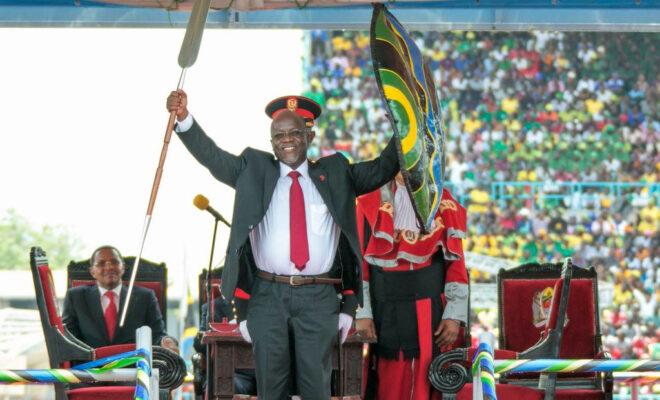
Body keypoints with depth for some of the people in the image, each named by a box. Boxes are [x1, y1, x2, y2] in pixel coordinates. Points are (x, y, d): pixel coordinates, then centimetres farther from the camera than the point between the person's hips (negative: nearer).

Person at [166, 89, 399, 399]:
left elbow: (383, 169, 10)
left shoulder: (334, 173, 11)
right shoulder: (254, 170, 9)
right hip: (267, 295, 0)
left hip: (319, 297, 0)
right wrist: (184, 118, -11)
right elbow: (212, 156, 2)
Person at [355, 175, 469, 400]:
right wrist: (362, 313, -6)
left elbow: (455, 262, 5)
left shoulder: (443, 203, 5)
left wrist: (454, 316, -1)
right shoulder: (371, 201, 1)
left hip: (429, 311, 1)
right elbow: (359, 260, 0)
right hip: (386, 312, -1)